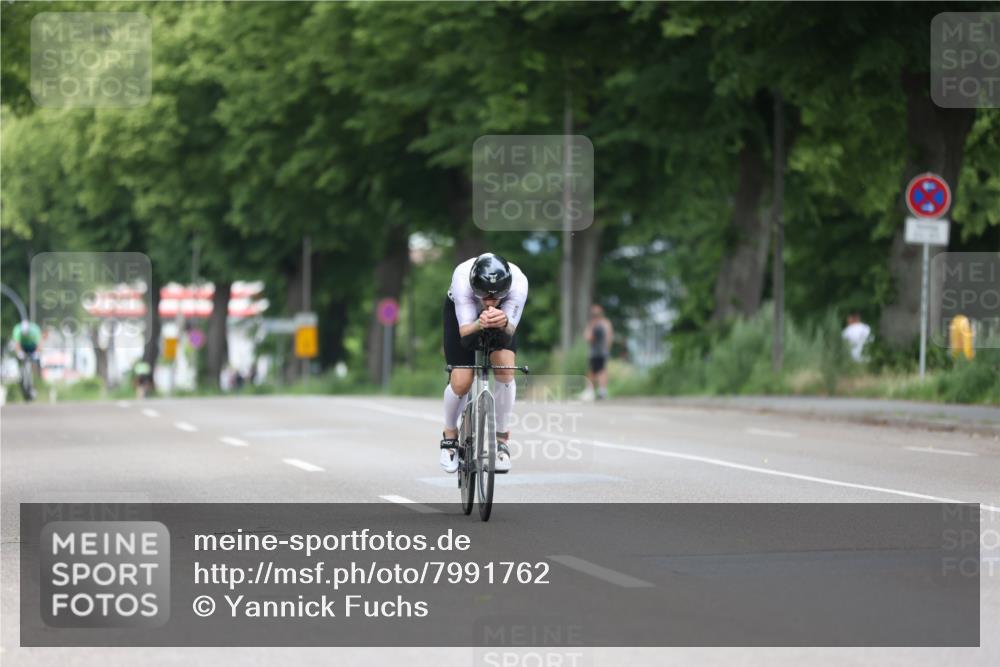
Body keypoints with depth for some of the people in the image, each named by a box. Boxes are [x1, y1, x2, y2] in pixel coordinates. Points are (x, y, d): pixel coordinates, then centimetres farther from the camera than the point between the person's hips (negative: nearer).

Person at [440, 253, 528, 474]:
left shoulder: (518, 283, -38)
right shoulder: (462, 278, -40)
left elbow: (508, 337, -37)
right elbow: (464, 334, -40)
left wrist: (503, 324, -60)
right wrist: (480, 324, -62)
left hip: (503, 316, 1)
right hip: (461, 313, -1)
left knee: (505, 370, -22)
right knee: (461, 382, -14)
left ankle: (501, 439, -4)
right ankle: (450, 435, 15)